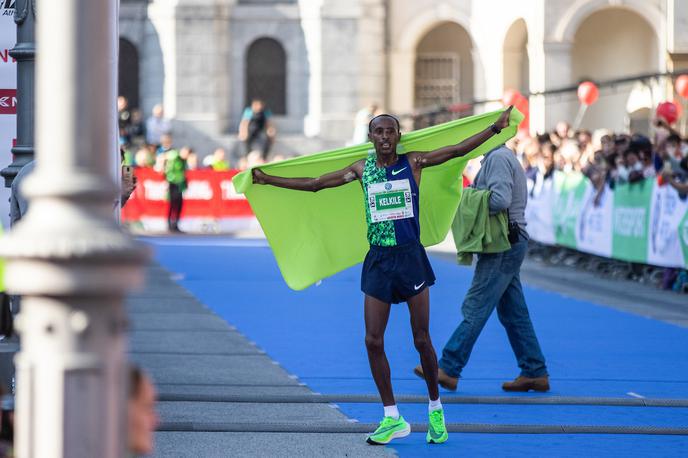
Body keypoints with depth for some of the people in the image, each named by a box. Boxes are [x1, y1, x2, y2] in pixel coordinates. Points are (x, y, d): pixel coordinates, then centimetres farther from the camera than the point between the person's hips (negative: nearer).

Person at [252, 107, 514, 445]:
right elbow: (315, 184, 10)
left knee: (421, 339, 1)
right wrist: (268, 180, 9)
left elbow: (458, 150, -3)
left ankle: (435, 409, 20)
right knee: (373, 341, -2)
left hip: (410, 256, -2)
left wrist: (496, 128, -9)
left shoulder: (413, 162, 0)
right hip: (378, 260, 3)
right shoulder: (362, 169, 6)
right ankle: (393, 419, 7)